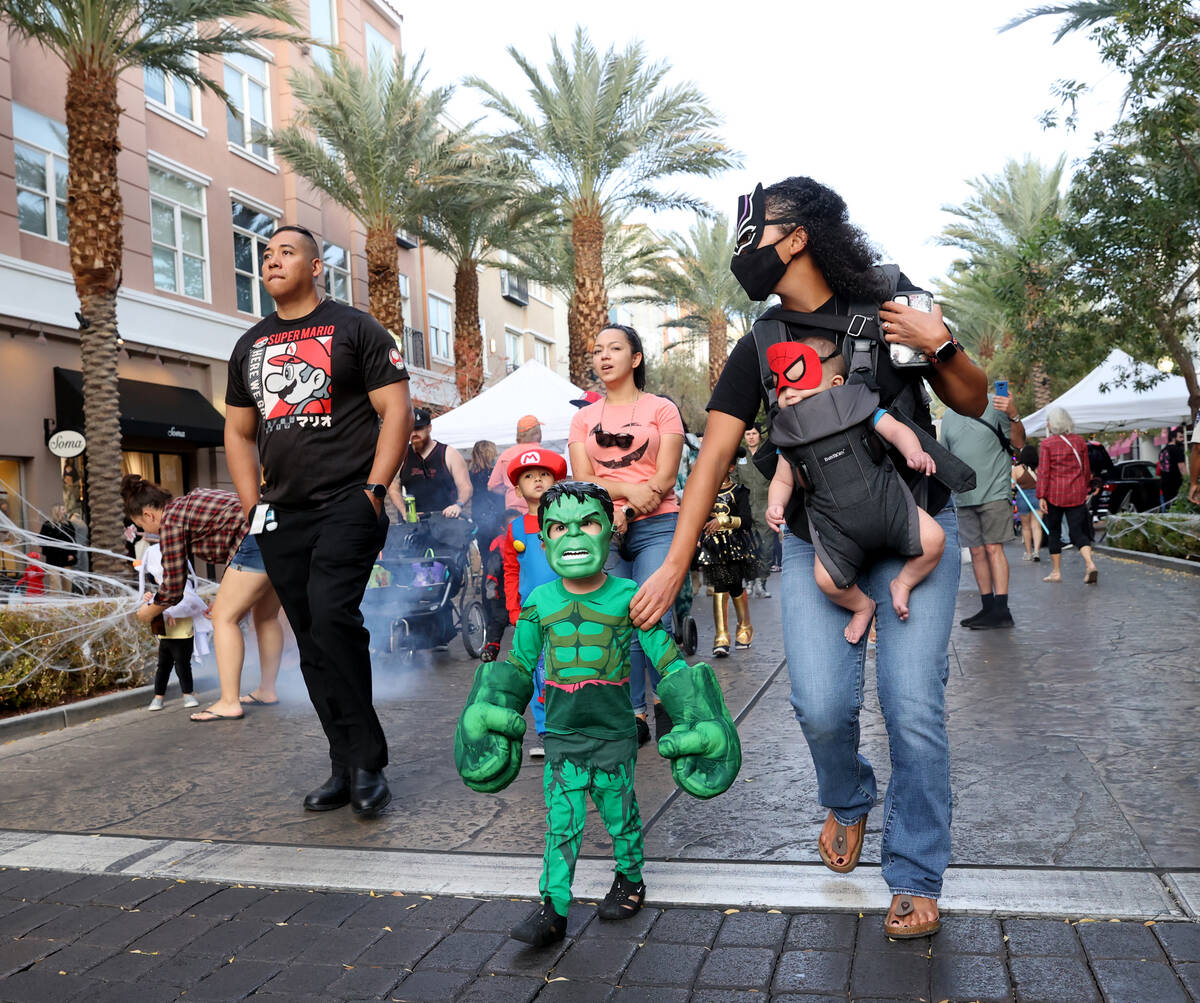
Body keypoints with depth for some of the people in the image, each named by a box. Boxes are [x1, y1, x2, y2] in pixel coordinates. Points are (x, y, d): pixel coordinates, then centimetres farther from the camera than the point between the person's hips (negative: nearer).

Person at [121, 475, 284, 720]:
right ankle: (267, 690, 27)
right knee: (266, 616, 19)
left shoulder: (170, 521, 1)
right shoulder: (191, 501, 27)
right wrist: (226, 595, 34)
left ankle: (229, 703, -6)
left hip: (259, 539, -10)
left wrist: (149, 612, 23)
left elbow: (173, 587, 5)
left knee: (224, 618, -3)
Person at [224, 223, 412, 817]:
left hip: (347, 505, -6)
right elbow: (238, 433, 22)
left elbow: (396, 411, -3)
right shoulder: (250, 345, 20)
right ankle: (348, 768, 15)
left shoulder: (354, 328, 4)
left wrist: (373, 490, -12)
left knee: (332, 614, -24)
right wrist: (252, 503, 9)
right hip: (281, 517, 6)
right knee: (313, 644, 6)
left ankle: (366, 761, -11)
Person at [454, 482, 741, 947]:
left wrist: (691, 719, -5)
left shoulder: (626, 596, -9)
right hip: (561, 735, 2)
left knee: (620, 812, 13)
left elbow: (667, 659, -3)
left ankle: (629, 879, 37)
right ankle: (553, 910, 12)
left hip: (615, 733, -1)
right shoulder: (540, 602, -1)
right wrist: (492, 714, 12)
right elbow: (518, 665, 13)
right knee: (561, 823, 3)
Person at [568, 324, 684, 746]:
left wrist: (625, 514, -12)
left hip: (656, 526, -2)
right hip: (603, 531, 3)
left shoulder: (661, 409, 8)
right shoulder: (583, 418, 16)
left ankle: (665, 704, 10)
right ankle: (635, 714, 7)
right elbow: (582, 480, 5)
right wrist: (629, 489, -12)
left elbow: (665, 479, -1)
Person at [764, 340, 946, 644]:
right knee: (827, 579, -15)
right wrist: (775, 505, -9)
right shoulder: (789, 436, 4)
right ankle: (862, 606, 21)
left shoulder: (857, 406, 0)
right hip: (835, 524, 1)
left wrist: (914, 452, -22)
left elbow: (895, 429, -2)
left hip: (885, 502, -1)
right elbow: (783, 480, 11)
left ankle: (902, 583, 16)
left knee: (933, 539, -15)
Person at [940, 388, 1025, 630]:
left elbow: (1019, 443, -9)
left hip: (994, 492, -5)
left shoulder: (995, 407, -2)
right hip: (964, 497, 5)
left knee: (993, 548, -9)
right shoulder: (949, 418, 12)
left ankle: (1001, 609, -8)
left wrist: (1013, 416, -26)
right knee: (977, 551, 7)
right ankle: (987, 607, 15)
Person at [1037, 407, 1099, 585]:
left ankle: (1056, 572, 13)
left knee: (1054, 532, 9)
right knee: (1078, 531, 3)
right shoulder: (1079, 441, 6)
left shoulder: (1047, 443, -7)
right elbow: (1086, 470, 12)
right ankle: (1090, 563, -20)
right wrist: (1085, 490, 24)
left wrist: (1041, 496, -9)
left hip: (1054, 493, -3)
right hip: (1077, 494, 3)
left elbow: (1043, 472, -10)